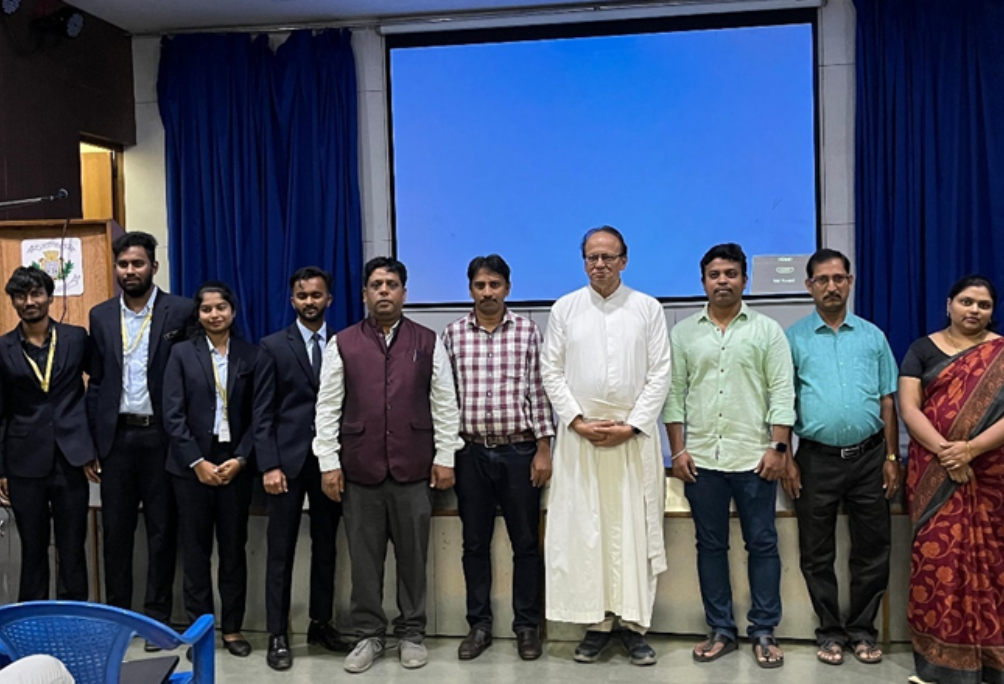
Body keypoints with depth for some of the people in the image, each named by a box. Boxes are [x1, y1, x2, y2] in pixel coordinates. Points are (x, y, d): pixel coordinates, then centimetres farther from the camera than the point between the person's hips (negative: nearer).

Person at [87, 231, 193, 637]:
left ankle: (157, 616, 17)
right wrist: (92, 442, 4)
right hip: (116, 436, 3)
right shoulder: (101, 316, 8)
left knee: (162, 529, 6)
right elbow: (96, 383, 10)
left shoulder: (180, 311, -3)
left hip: (161, 435, -3)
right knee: (116, 529, 9)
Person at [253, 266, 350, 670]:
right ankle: (278, 635, 11)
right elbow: (263, 412, -2)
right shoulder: (273, 346, 2)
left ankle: (321, 623, 24)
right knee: (281, 550, 3)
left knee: (325, 547, 11)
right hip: (288, 459, -2)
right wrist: (269, 465, -10)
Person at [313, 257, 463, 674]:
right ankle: (369, 635, 22)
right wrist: (329, 463, -2)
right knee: (364, 557, 8)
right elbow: (327, 407, 3)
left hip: (413, 468, 0)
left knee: (412, 555, 8)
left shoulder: (428, 342, 5)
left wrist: (444, 458, 0)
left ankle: (411, 634, 23)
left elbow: (445, 404, 4)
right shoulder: (342, 344, 4)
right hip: (359, 468, 0)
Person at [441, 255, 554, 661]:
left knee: (526, 542, 6)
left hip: (519, 450, -1)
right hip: (471, 452, 1)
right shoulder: (453, 333, 3)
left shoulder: (527, 331, 0)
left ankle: (527, 626, 19)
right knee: (475, 543, 10)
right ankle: (479, 625, 22)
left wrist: (543, 449, -5)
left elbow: (538, 391, -1)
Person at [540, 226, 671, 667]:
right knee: (583, 528, 1)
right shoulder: (564, 308, 8)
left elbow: (660, 373, 1)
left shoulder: (648, 308, 6)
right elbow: (551, 371, 4)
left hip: (634, 435, 0)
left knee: (635, 529, 1)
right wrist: (578, 421, -6)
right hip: (580, 436, 1)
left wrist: (631, 426, -8)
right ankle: (597, 623, 10)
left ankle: (634, 624, 9)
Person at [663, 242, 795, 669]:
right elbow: (674, 393, 6)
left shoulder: (767, 330, 3)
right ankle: (721, 630, 19)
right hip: (701, 459, 2)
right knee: (710, 545, 8)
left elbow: (782, 393, -1)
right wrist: (678, 449, 0)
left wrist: (778, 448, -9)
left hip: (754, 457, -2)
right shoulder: (683, 333, 8)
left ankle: (763, 632, 15)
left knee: (762, 544, 4)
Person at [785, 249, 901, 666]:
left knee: (872, 549, 7)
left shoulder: (872, 336, 8)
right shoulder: (794, 339, 2)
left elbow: (887, 401, 8)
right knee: (817, 553, 6)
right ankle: (830, 632, 20)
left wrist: (892, 456, 2)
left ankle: (862, 630, 22)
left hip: (869, 456, 1)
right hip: (817, 459, -1)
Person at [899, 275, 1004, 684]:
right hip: (934, 473, 0)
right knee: (937, 557, -2)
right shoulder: (923, 349, 7)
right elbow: (908, 408, -2)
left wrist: (971, 449, -18)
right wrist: (944, 452, -15)